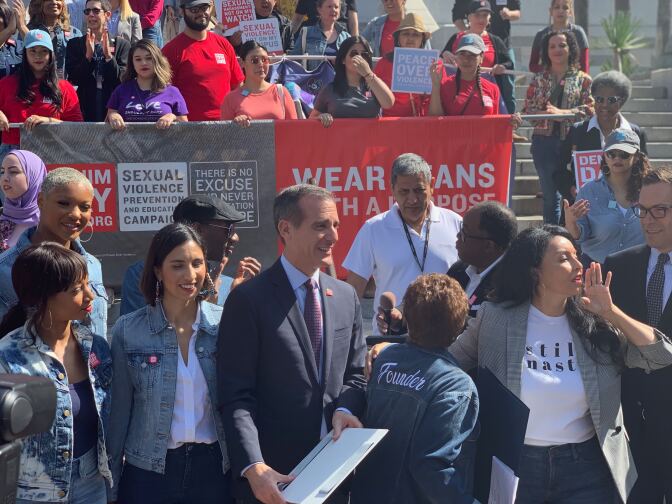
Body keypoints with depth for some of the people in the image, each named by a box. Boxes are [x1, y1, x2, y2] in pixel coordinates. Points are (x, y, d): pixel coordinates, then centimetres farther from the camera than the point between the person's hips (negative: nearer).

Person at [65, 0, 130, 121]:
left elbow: (122, 80, -2)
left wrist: (108, 56, -15)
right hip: (85, 109, 1)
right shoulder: (75, 44, 9)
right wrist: (88, 56, -13)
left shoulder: (122, 45, 6)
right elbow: (73, 79, 0)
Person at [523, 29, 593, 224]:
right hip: (544, 141, 2)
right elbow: (528, 109, 4)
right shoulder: (538, 79, 11)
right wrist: (545, 113, -16)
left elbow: (589, 110, -5)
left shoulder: (583, 80, 6)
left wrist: (561, 112, -16)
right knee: (550, 195, 6)